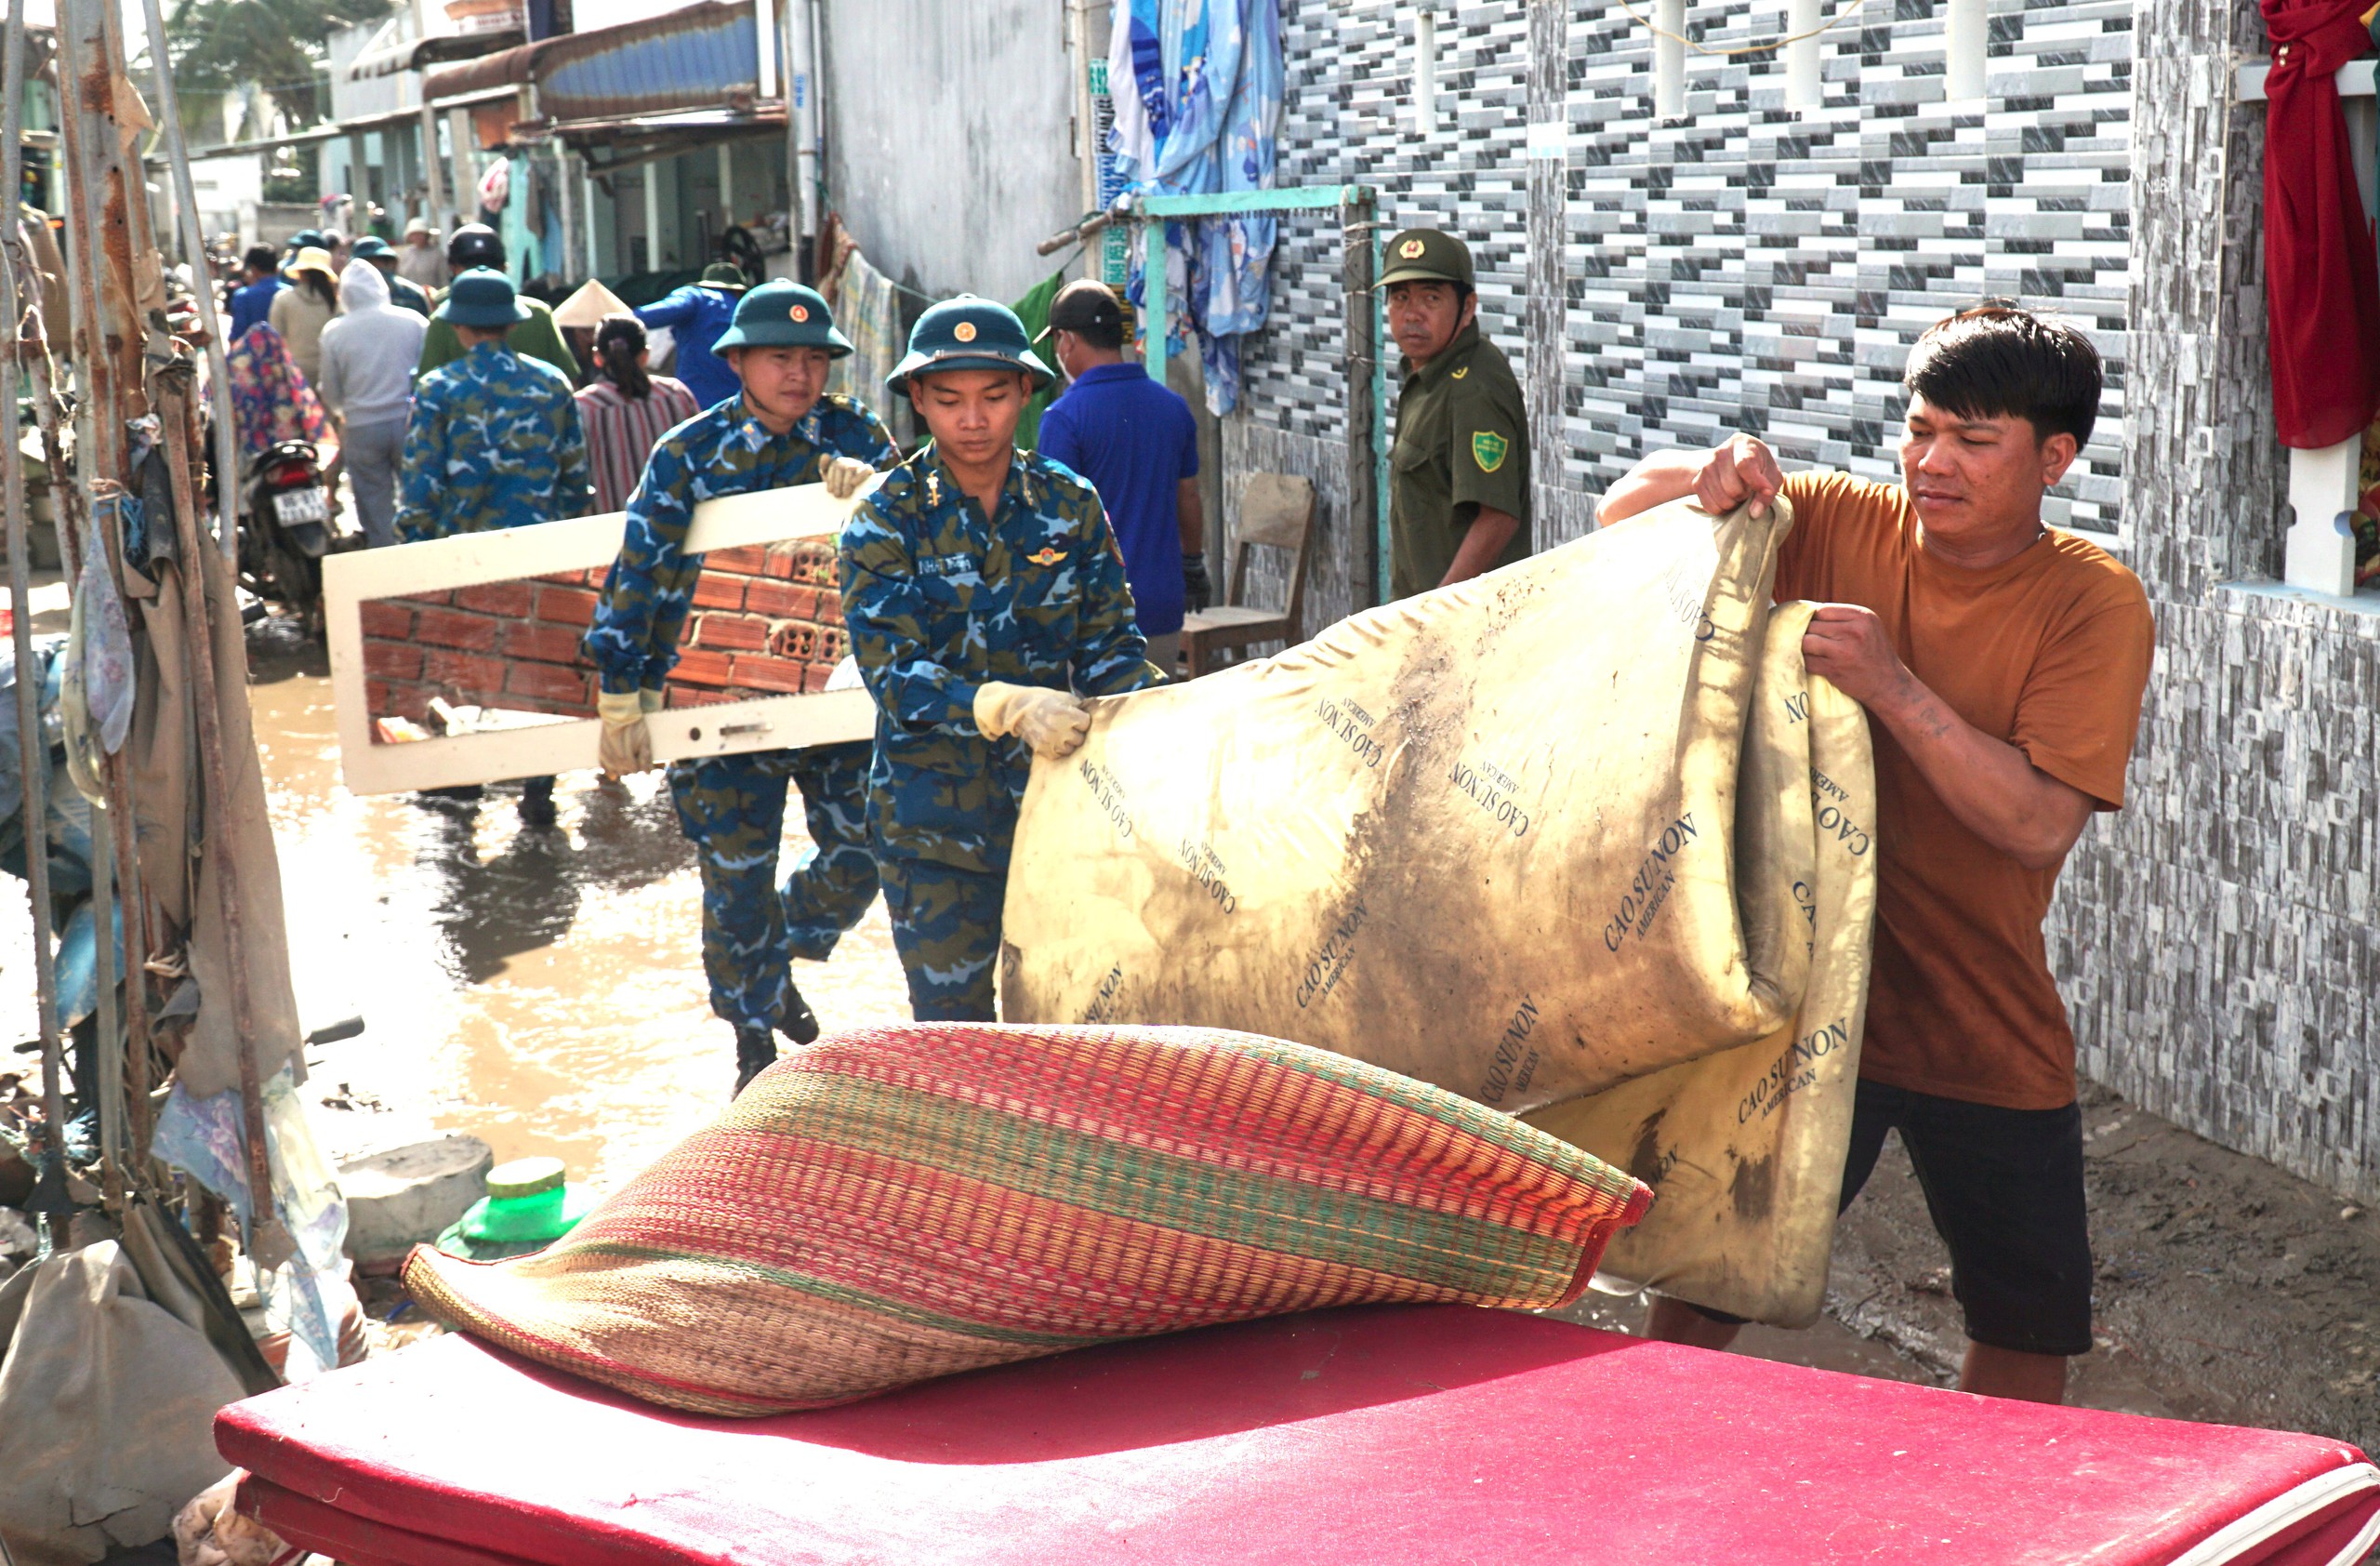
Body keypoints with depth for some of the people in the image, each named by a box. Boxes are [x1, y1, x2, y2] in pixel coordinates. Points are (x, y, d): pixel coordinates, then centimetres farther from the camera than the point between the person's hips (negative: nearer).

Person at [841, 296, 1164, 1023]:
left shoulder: (1070, 506, 2)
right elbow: (893, 672, -16)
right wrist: (1006, 705, -33)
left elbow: (1110, 644, 4)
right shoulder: (884, 522, -6)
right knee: (952, 1024, 4)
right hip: (935, 821, -2)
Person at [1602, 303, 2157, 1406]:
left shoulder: (2093, 603, -11)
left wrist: (1891, 685, -30)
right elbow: (1623, 513, 2)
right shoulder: (1835, 524, -3)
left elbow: (2041, 822, -21)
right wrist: (1707, 480, -20)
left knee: (2030, 1328, 14)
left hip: (1988, 1028, 0)